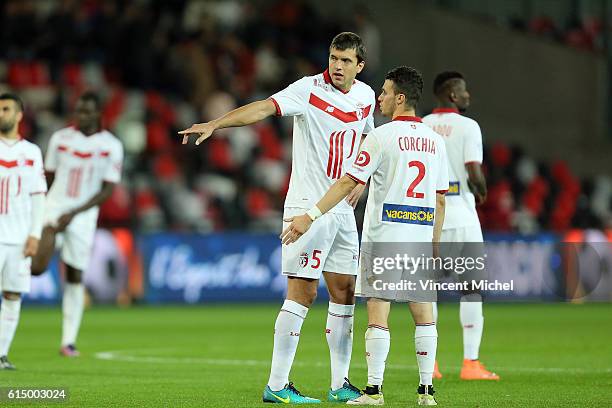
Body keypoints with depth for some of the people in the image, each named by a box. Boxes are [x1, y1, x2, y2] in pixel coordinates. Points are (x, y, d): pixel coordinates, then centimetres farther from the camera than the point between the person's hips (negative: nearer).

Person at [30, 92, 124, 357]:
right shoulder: (60, 139, 2)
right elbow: (48, 178, 12)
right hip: (55, 207, 0)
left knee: (75, 277, 4)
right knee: (38, 268, -25)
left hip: (83, 216, 0)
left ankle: (69, 341, 10)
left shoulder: (111, 146, -3)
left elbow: (108, 190, -5)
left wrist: (74, 213, -13)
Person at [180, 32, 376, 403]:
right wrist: (215, 124, -40)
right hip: (307, 207, -7)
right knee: (303, 292, -10)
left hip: (343, 210, 7)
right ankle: (277, 385, -7)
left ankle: (340, 384, 17)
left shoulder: (365, 96, 8)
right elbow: (264, 108, -26)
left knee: (345, 292, 8)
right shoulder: (310, 89, -12)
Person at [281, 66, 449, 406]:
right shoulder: (435, 141, 10)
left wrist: (310, 216, -10)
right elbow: (440, 199, 13)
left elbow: (348, 182, -11)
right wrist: (434, 244, 20)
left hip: (384, 235, -5)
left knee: (377, 312, -3)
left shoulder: (382, 136, -7)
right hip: (421, 237, 5)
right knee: (423, 312, 7)